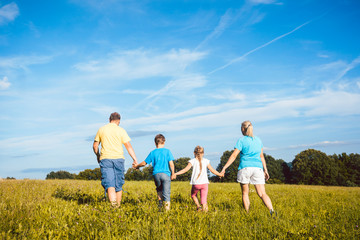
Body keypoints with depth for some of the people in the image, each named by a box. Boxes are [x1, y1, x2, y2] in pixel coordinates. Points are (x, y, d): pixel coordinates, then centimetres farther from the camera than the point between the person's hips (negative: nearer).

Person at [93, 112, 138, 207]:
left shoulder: (101, 129, 10)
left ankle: (113, 204, -30)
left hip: (105, 159, 0)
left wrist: (98, 156, 30)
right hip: (118, 158, 0)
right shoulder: (121, 130, 3)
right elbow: (128, 146, -3)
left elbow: (95, 146, 13)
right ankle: (118, 206, 20)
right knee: (119, 185, 12)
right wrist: (135, 160, -2)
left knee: (109, 184, -8)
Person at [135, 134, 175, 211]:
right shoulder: (167, 151, 3)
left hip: (156, 174, 2)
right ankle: (167, 208, -10)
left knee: (159, 189, 25)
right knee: (166, 192, -1)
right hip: (166, 173, -2)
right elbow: (171, 164, -1)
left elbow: (144, 163, 12)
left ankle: (160, 202, 8)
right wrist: (173, 173, 11)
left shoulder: (153, 152, 7)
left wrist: (136, 166, 29)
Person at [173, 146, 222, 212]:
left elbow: (186, 169, -10)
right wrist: (220, 174, 29)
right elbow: (213, 170, 12)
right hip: (204, 183, 1)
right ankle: (204, 206, -26)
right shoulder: (206, 161, 8)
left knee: (193, 195, 25)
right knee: (203, 198, 2)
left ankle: (198, 206, 6)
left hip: (196, 183, -1)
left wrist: (176, 174, -7)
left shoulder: (192, 161, 1)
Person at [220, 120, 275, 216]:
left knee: (245, 193, 10)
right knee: (262, 193, -2)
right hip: (258, 168, 3)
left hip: (245, 167, -3)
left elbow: (234, 155, -6)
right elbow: (261, 156, 19)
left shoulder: (242, 140, 1)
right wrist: (265, 170, 24)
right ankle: (272, 210, -23)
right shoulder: (258, 140, 15)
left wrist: (224, 168, -4)